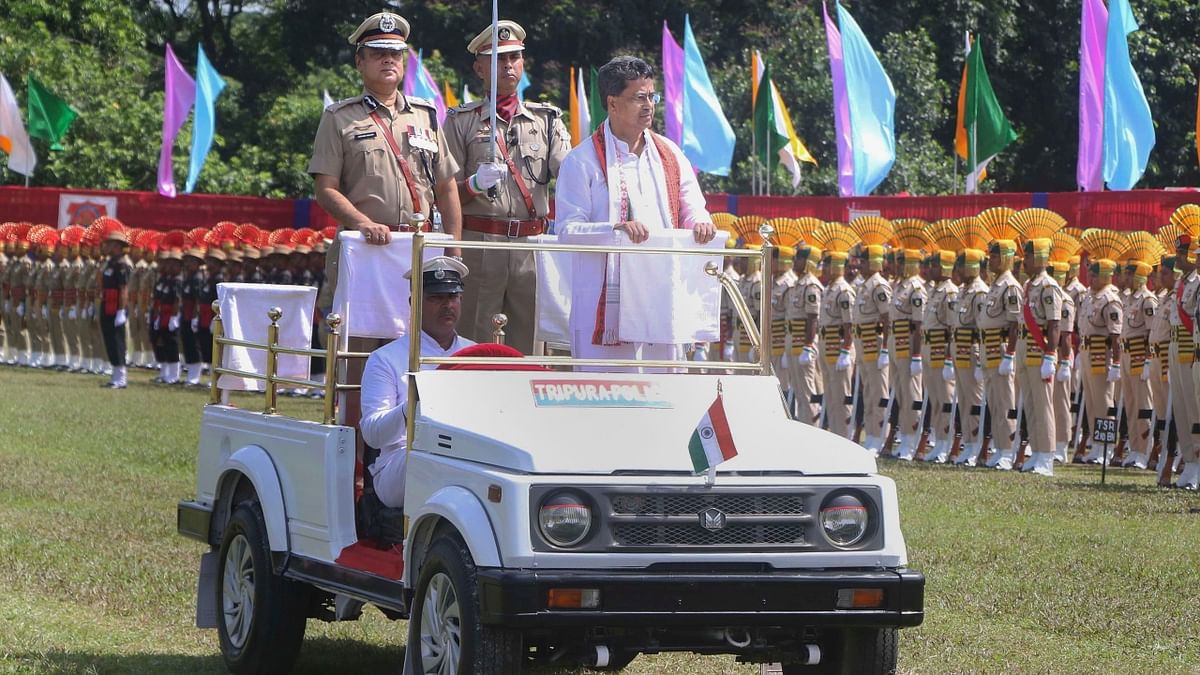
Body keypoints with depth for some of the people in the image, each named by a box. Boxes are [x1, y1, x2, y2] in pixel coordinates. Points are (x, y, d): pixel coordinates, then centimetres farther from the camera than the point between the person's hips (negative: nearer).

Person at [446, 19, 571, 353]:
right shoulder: (462, 121, 7)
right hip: (479, 245, -3)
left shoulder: (546, 119, 15)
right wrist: (475, 184, -18)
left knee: (528, 346, 3)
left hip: (533, 247, 3)